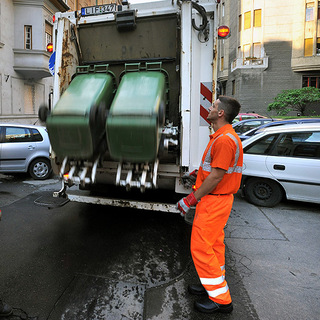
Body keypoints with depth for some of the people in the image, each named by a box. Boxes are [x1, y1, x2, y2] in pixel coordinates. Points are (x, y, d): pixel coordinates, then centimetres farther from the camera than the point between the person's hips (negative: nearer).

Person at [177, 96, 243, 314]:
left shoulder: (225, 140, -22)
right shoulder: (222, 136, 12)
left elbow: (216, 176, -24)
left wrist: (191, 199, -19)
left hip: (214, 201, -10)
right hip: (216, 199, 10)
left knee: (201, 248, -1)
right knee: (214, 245, 20)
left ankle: (221, 300, 13)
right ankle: (215, 286, 37)